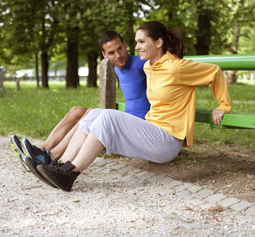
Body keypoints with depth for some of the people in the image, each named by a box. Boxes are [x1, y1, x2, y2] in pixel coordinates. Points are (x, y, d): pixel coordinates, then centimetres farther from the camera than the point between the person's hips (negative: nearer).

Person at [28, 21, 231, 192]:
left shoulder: (176, 67, -12)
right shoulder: (148, 67, 12)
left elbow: (215, 71, -2)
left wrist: (224, 106, 3)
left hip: (167, 142, -8)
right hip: (152, 133, 8)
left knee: (108, 117, -25)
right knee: (95, 114, -9)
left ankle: (69, 175, -27)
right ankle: (61, 166, -20)